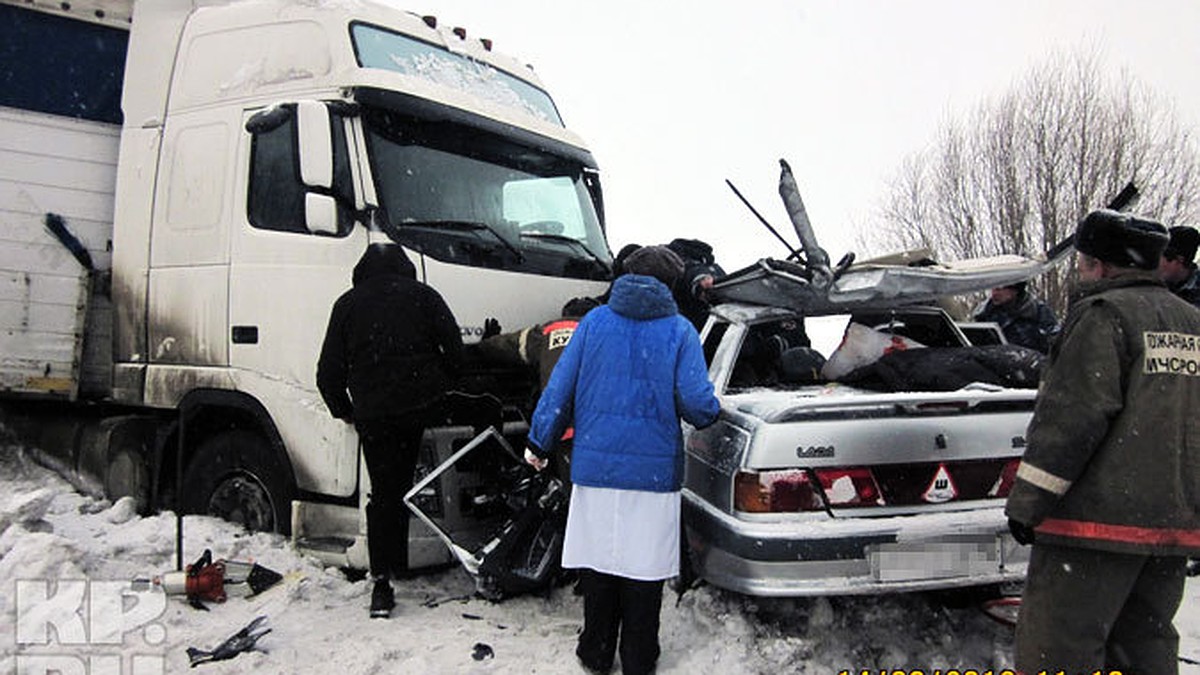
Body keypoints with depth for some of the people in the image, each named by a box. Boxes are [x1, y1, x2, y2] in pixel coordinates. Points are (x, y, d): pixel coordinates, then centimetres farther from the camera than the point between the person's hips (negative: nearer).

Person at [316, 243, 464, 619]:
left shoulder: (347, 304, 13)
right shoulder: (422, 295, 9)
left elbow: (329, 372, 10)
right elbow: (454, 348, 0)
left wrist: (344, 411, 22)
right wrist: (445, 387, 14)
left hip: (373, 414, 1)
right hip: (424, 405, -1)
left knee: (384, 493, 7)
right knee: (398, 486, 12)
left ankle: (382, 582, 6)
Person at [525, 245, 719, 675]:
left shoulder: (593, 322, 3)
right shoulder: (679, 332, -3)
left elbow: (559, 389, 3)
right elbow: (698, 405, -10)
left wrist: (540, 443, 12)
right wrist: (709, 412, 14)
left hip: (595, 465, 2)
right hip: (654, 471, -2)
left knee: (597, 563, 14)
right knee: (644, 570, 10)